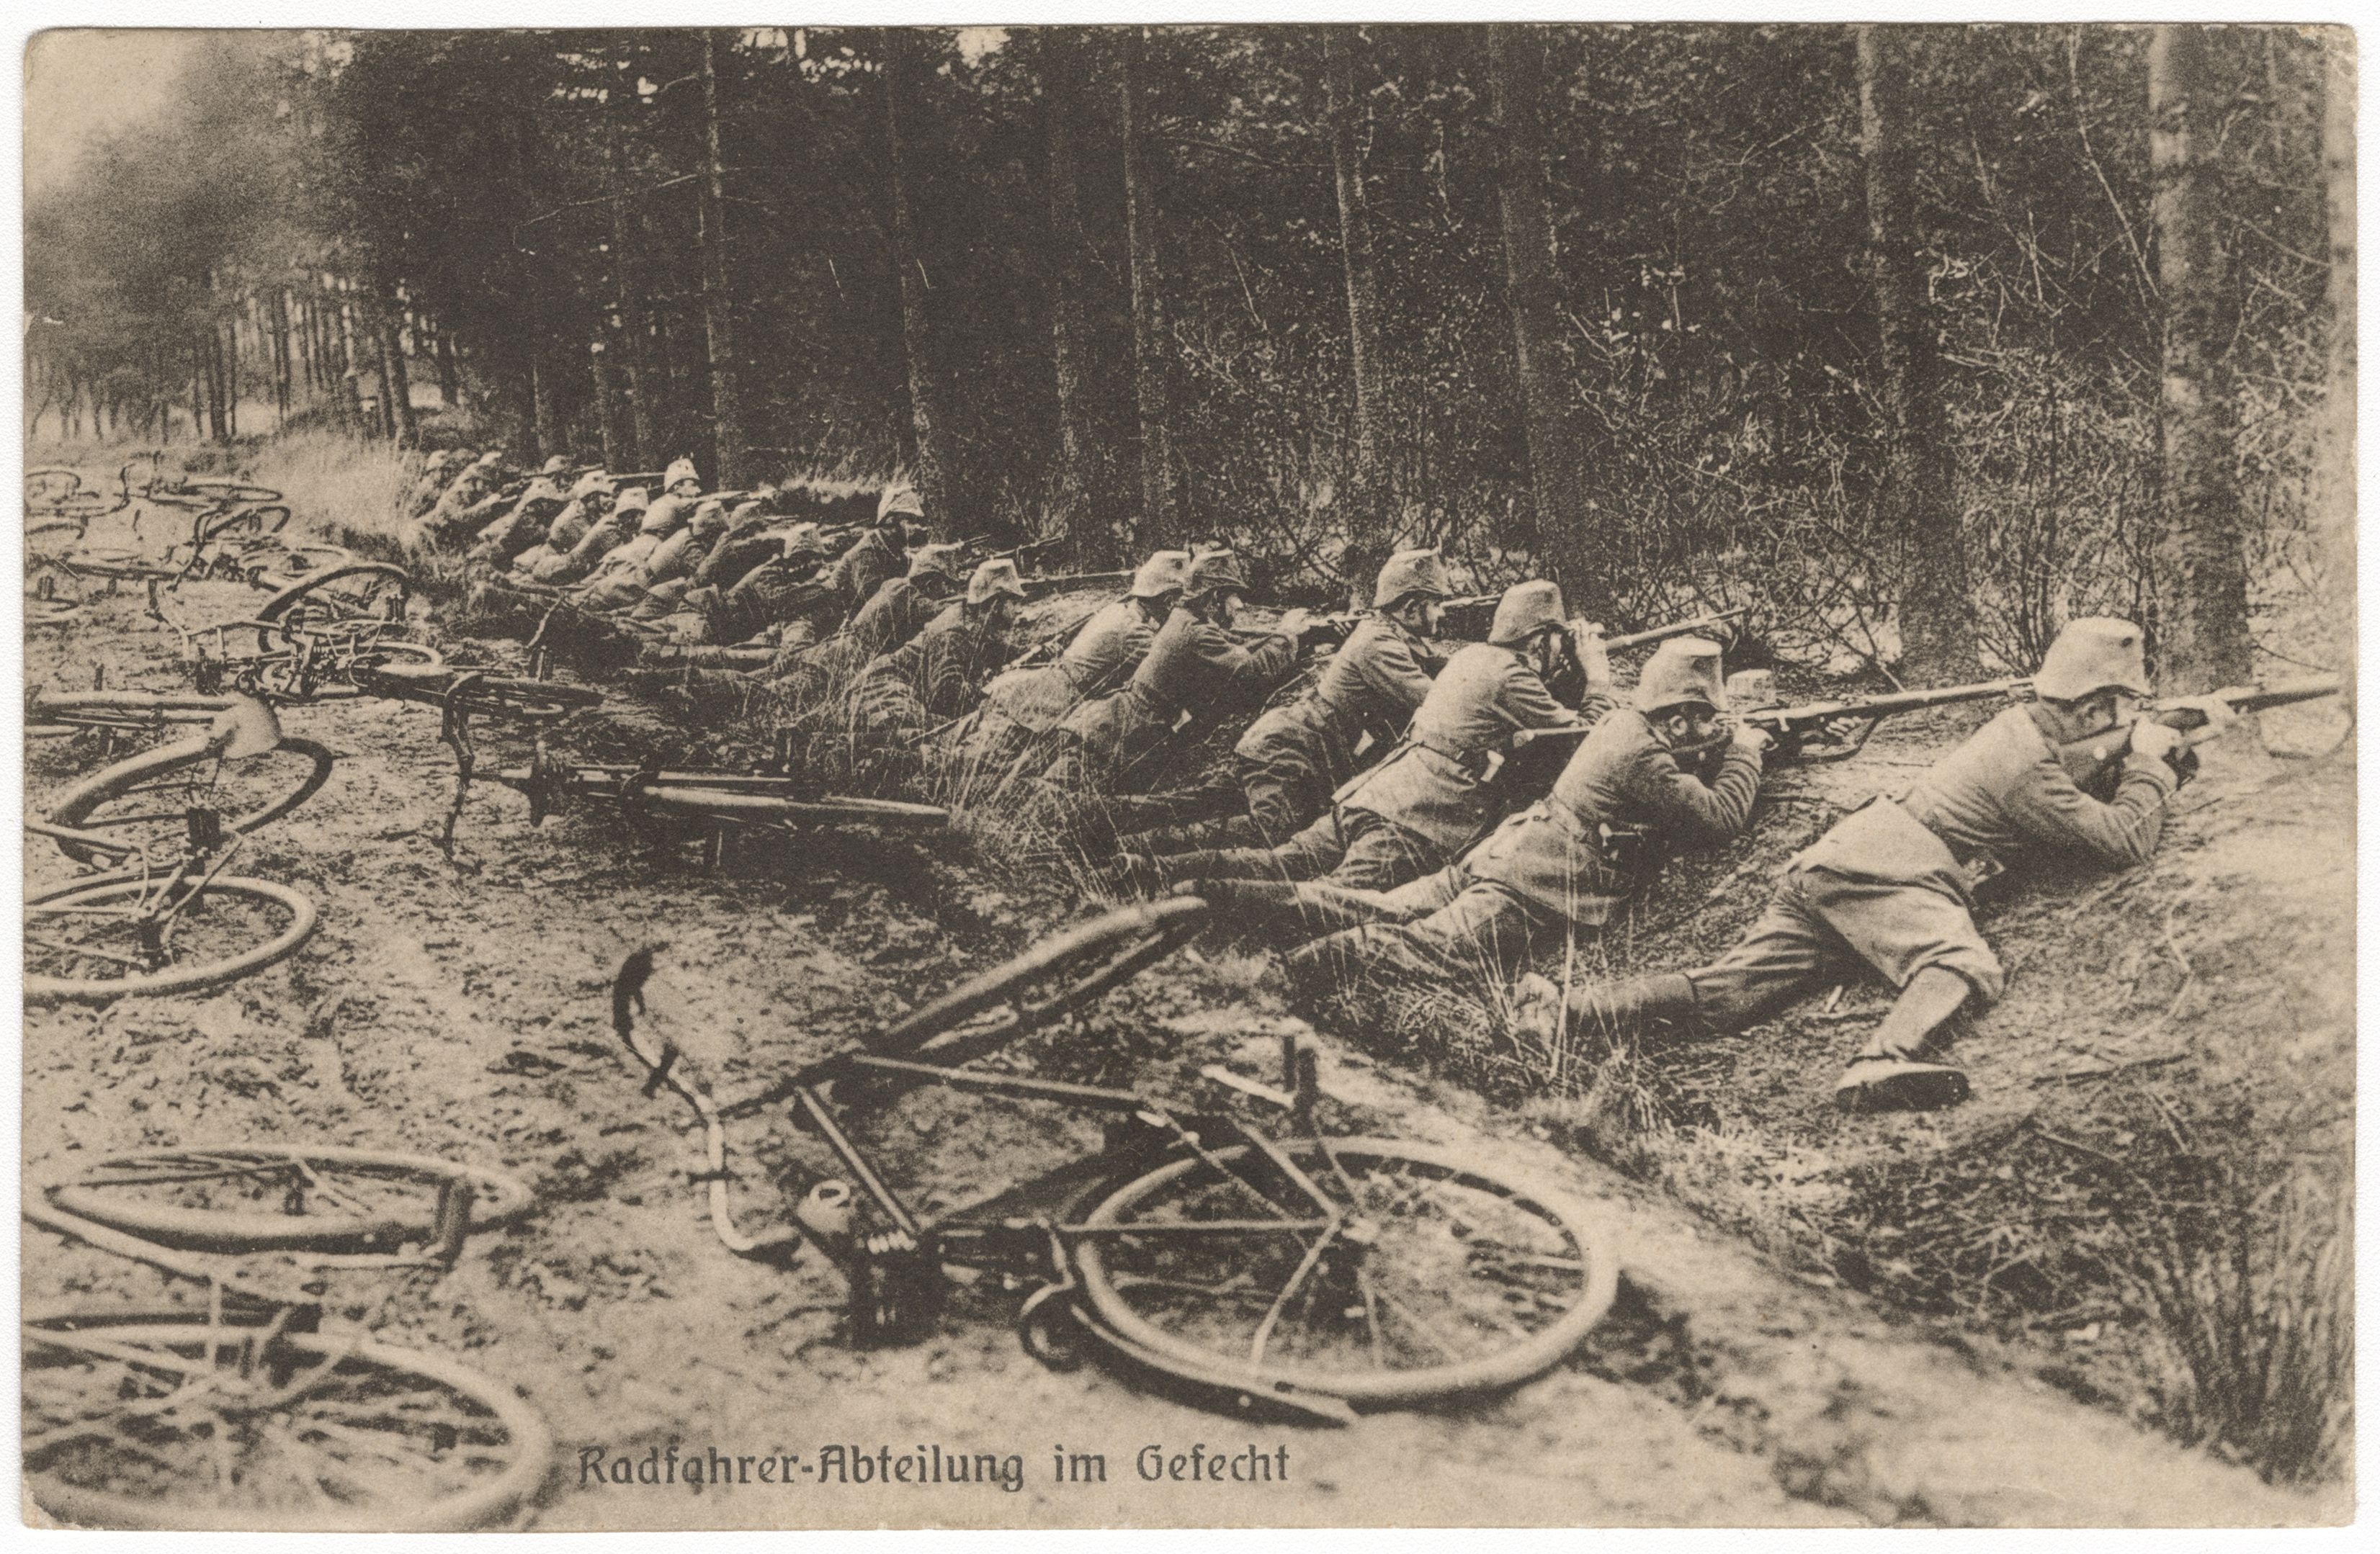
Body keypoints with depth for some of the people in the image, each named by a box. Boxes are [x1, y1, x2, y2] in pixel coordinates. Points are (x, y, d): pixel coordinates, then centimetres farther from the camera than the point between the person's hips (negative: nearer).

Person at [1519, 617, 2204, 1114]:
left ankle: (1566, 1012, -10)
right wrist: (2152, 763, 7)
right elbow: (2127, 842, -9)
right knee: (1965, 966, -28)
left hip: (1830, 864, 9)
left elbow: (2096, 792, 33)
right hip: (1880, 867, -9)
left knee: (1727, 991, -2)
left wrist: (2187, 729, 23)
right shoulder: (2027, 763, -9)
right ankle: (1885, 1062, -54)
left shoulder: (2029, 726, 19)